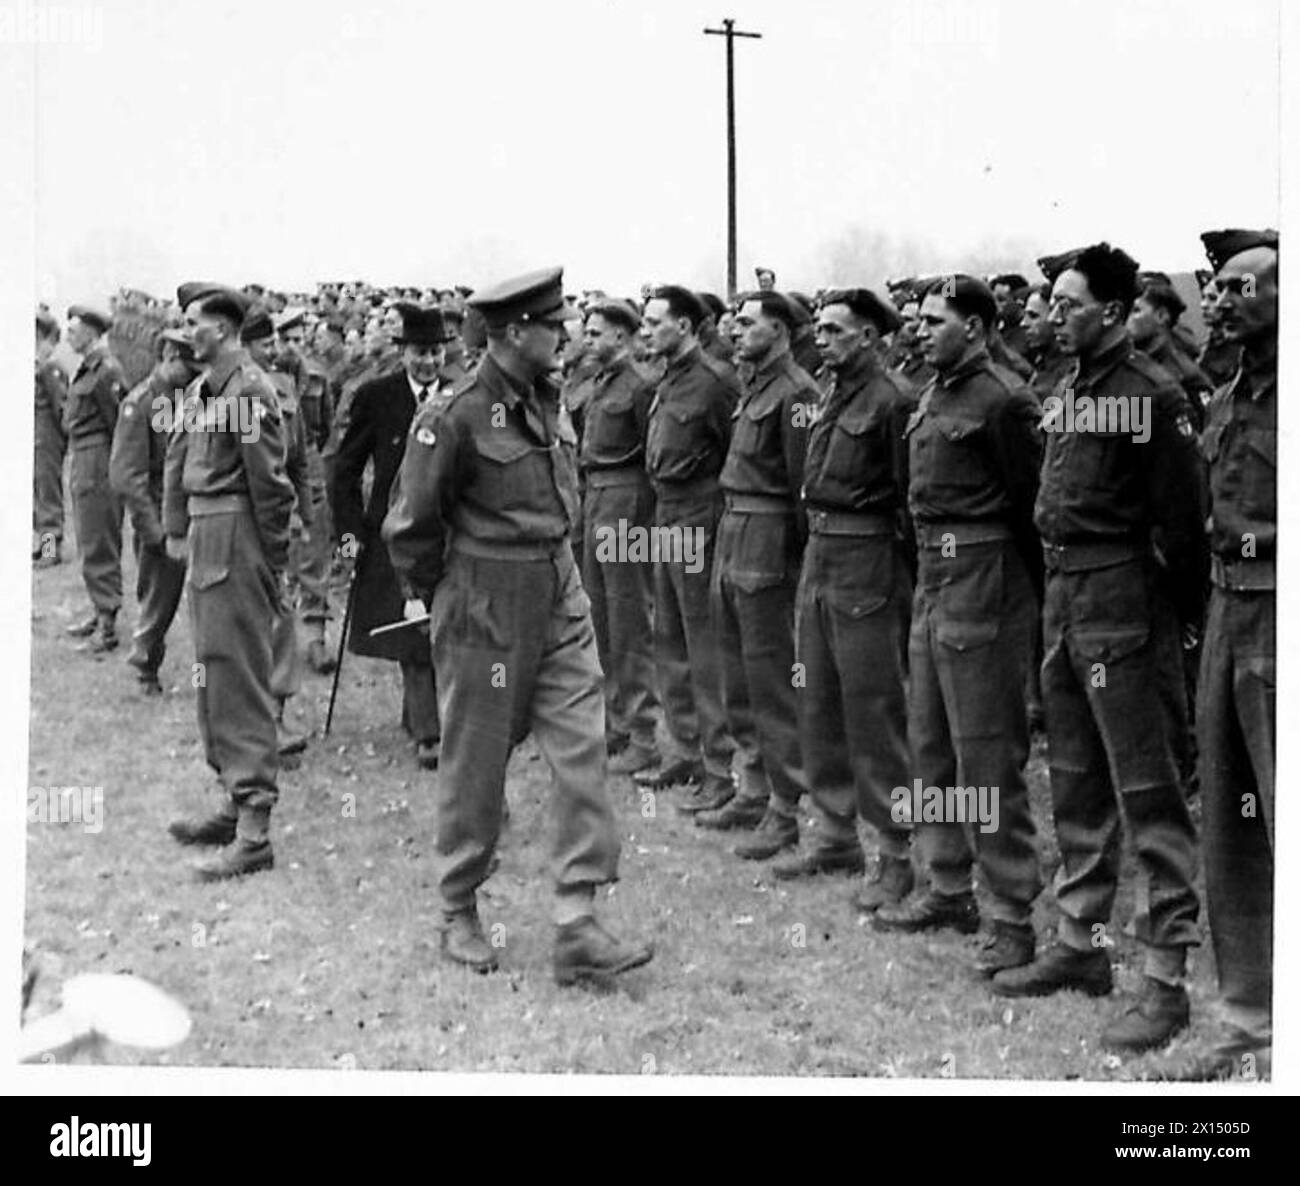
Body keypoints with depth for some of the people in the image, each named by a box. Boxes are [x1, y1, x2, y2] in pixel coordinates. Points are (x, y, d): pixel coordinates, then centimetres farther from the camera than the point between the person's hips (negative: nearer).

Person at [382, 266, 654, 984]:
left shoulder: (547, 403, 7)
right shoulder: (454, 418, -16)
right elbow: (410, 526, -8)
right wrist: (430, 598, 4)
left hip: (560, 600, 6)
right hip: (486, 611, -6)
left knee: (583, 749, -2)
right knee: (475, 764, 6)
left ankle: (577, 926, -1)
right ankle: (458, 916, 23)